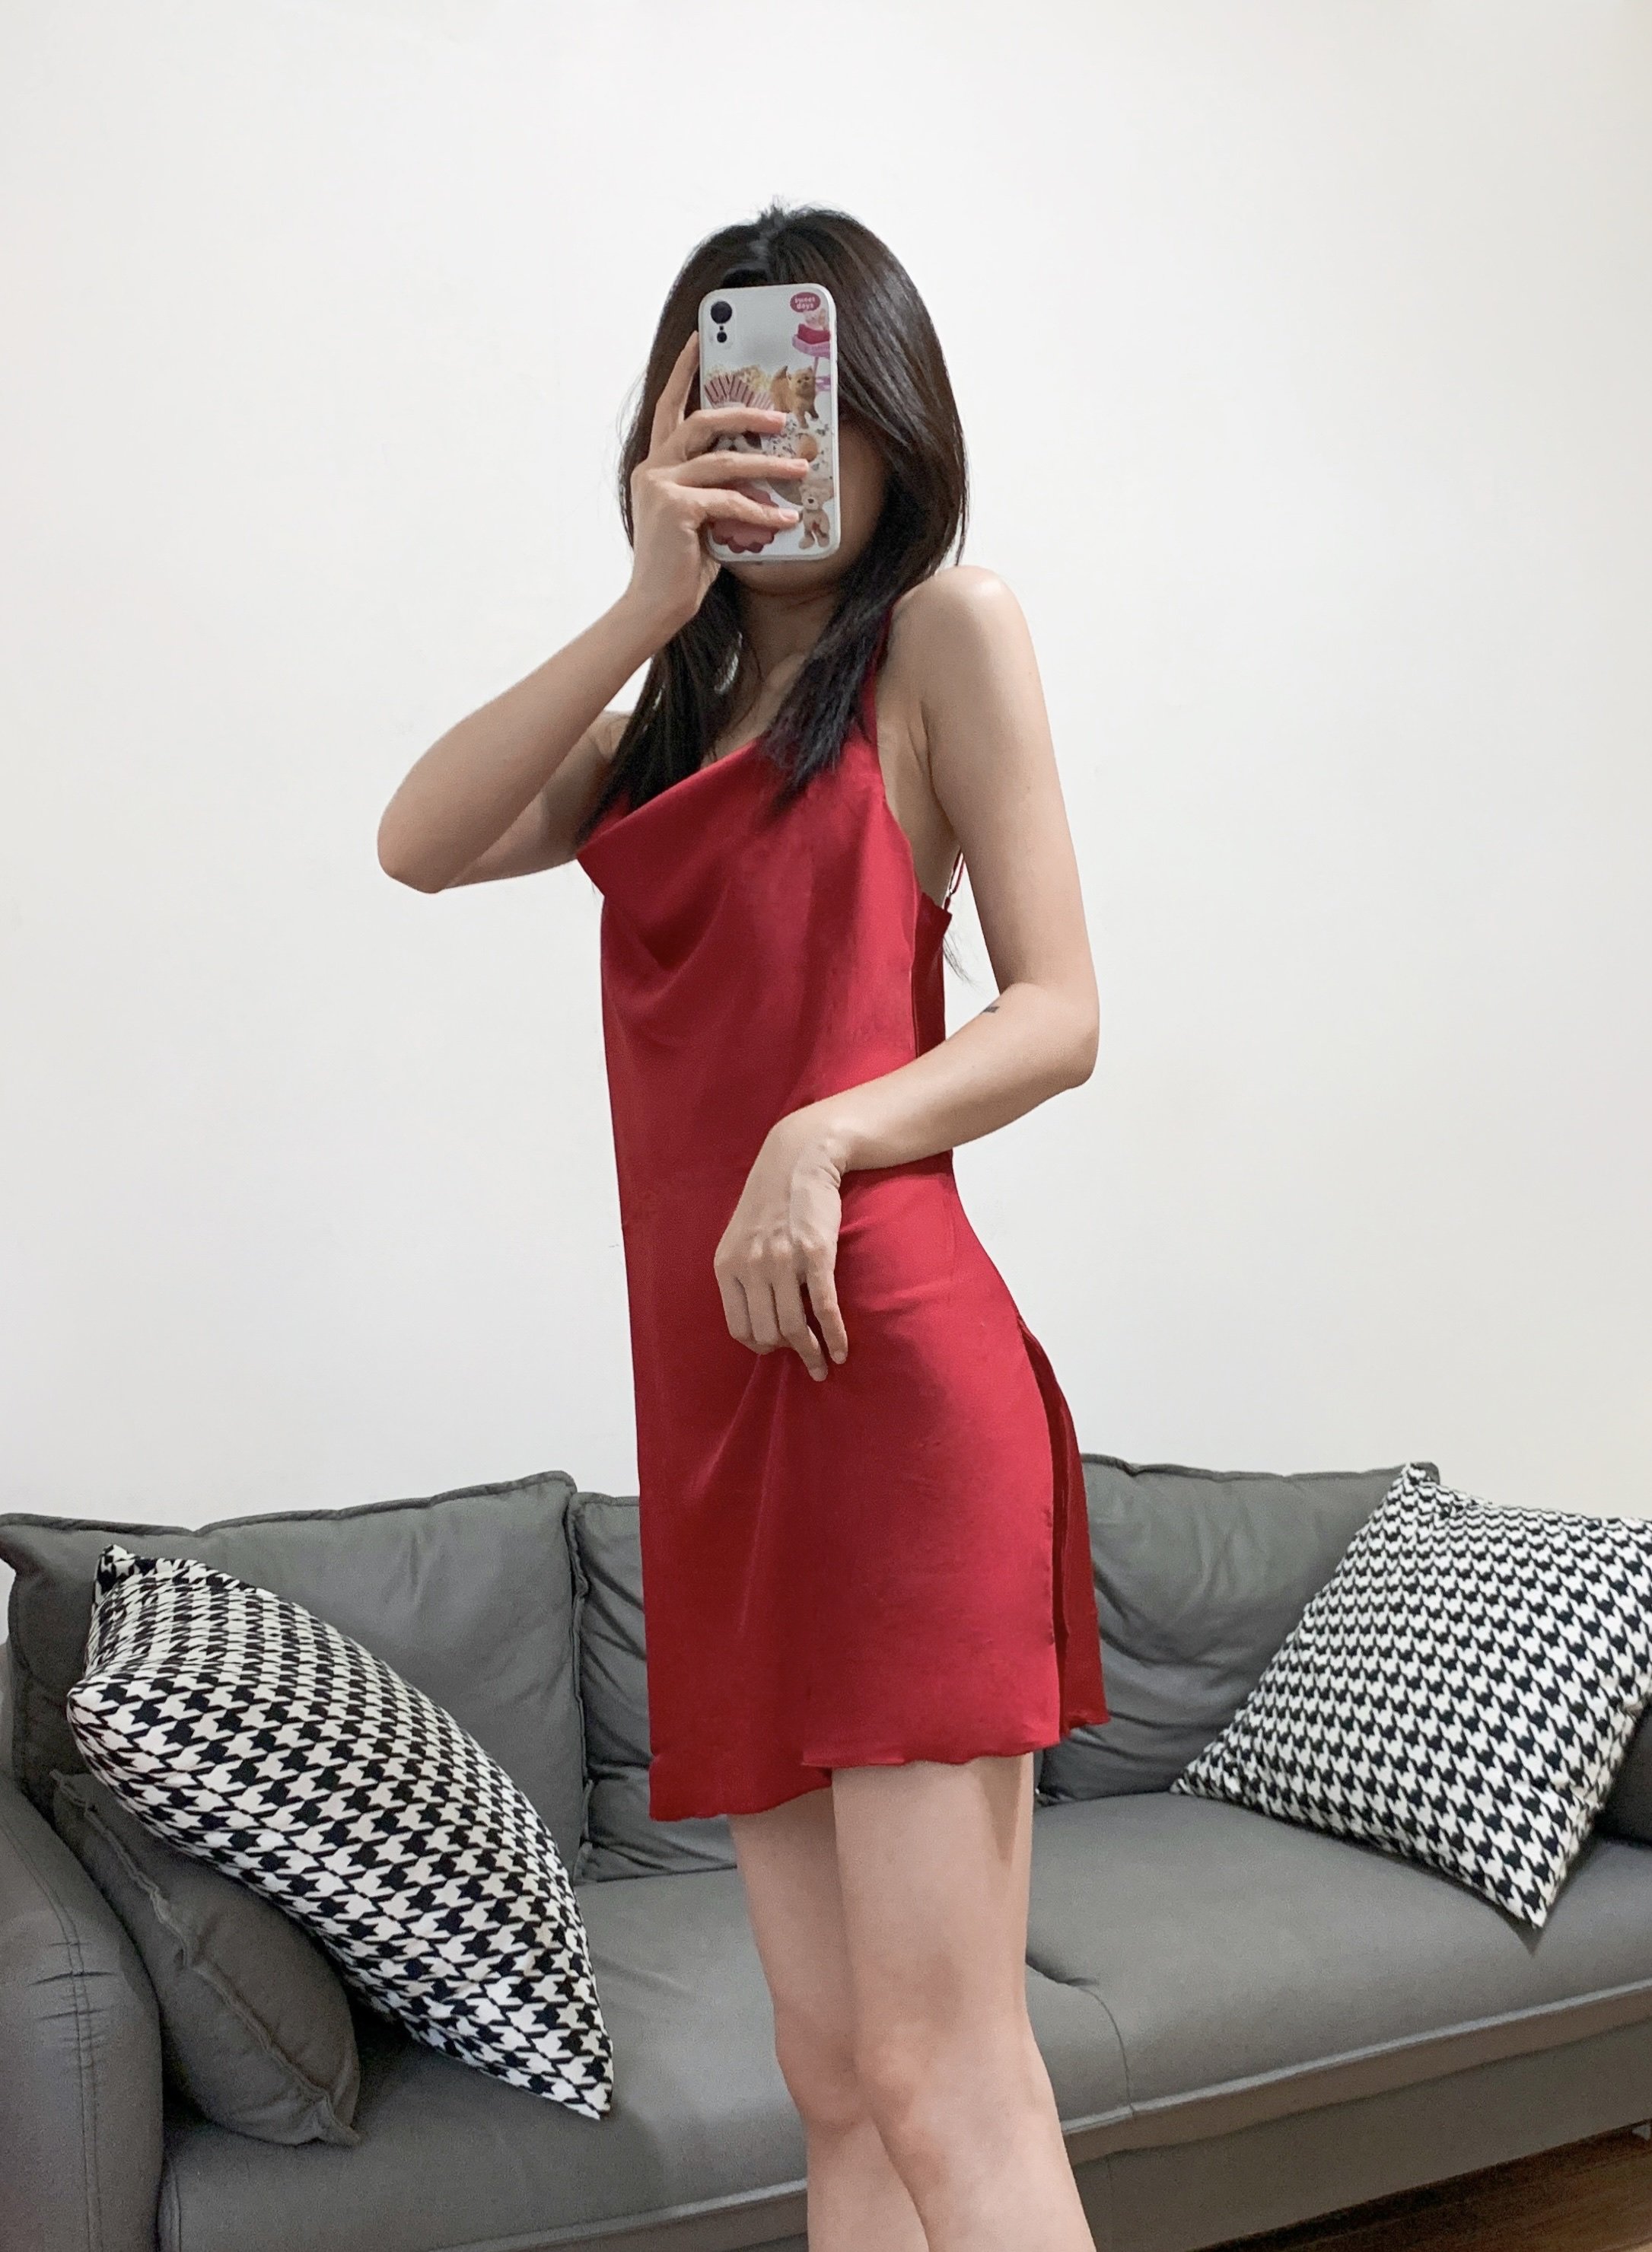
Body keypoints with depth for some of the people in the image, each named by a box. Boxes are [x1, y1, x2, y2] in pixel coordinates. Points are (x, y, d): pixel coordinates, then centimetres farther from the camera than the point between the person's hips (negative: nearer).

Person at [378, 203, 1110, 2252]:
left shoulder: (943, 630, 7)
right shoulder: (671, 712, 23)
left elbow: (1060, 1012, -2)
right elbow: (420, 843, 6)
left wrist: (825, 1133, -18)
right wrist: (650, 605, -2)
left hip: (890, 1361, -6)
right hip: (714, 1391, 6)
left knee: (942, 2073, -8)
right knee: (834, 2081, 9)